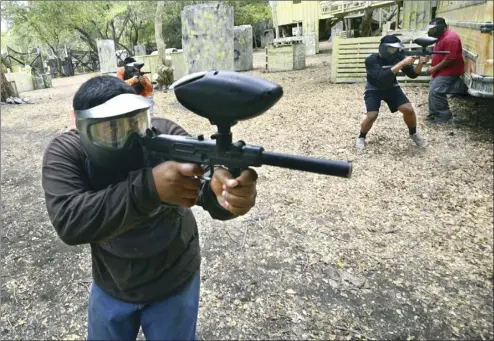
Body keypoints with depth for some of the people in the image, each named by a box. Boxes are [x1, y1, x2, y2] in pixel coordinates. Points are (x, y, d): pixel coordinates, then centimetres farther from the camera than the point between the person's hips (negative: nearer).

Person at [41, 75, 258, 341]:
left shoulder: (165, 135, -23)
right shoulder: (65, 152, -21)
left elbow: (208, 173, -35)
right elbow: (68, 221, -36)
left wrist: (225, 191, -60)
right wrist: (148, 187, -48)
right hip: (110, 286, 2)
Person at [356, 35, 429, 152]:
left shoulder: (398, 57, -14)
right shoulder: (371, 60, -27)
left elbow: (412, 74, -10)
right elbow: (382, 77, -41)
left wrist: (420, 64, -30)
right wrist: (402, 63, -44)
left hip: (391, 88, 4)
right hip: (374, 90, -3)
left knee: (409, 110, -11)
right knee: (372, 116, -23)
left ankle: (413, 133, 17)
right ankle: (361, 137, 5)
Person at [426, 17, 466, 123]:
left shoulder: (450, 38, -21)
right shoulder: (442, 36, 13)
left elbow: (450, 58, -26)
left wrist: (434, 68, -21)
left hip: (449, 72, -11)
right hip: (442, 71, 11)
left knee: (435, 92, -16)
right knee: (434, 92, 14)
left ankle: (443, 115, -6)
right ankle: (435, 114, 22)